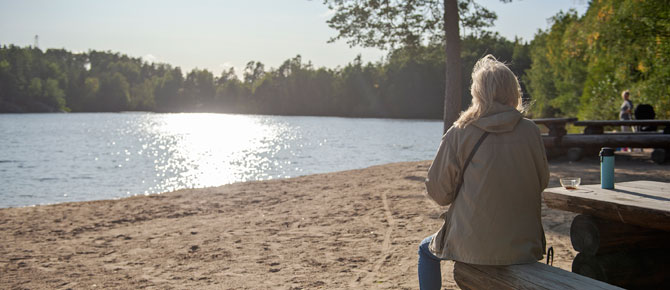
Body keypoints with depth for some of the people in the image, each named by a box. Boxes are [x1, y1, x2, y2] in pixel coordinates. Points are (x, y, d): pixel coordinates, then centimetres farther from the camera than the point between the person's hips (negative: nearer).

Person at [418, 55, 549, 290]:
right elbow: (542, 182, 10)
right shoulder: (530, 131, -4)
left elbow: (438, 193, -5)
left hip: (472, 248, -3)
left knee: (426, 250, 27)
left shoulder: (459, 133, -10)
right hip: (523, 248, 3)